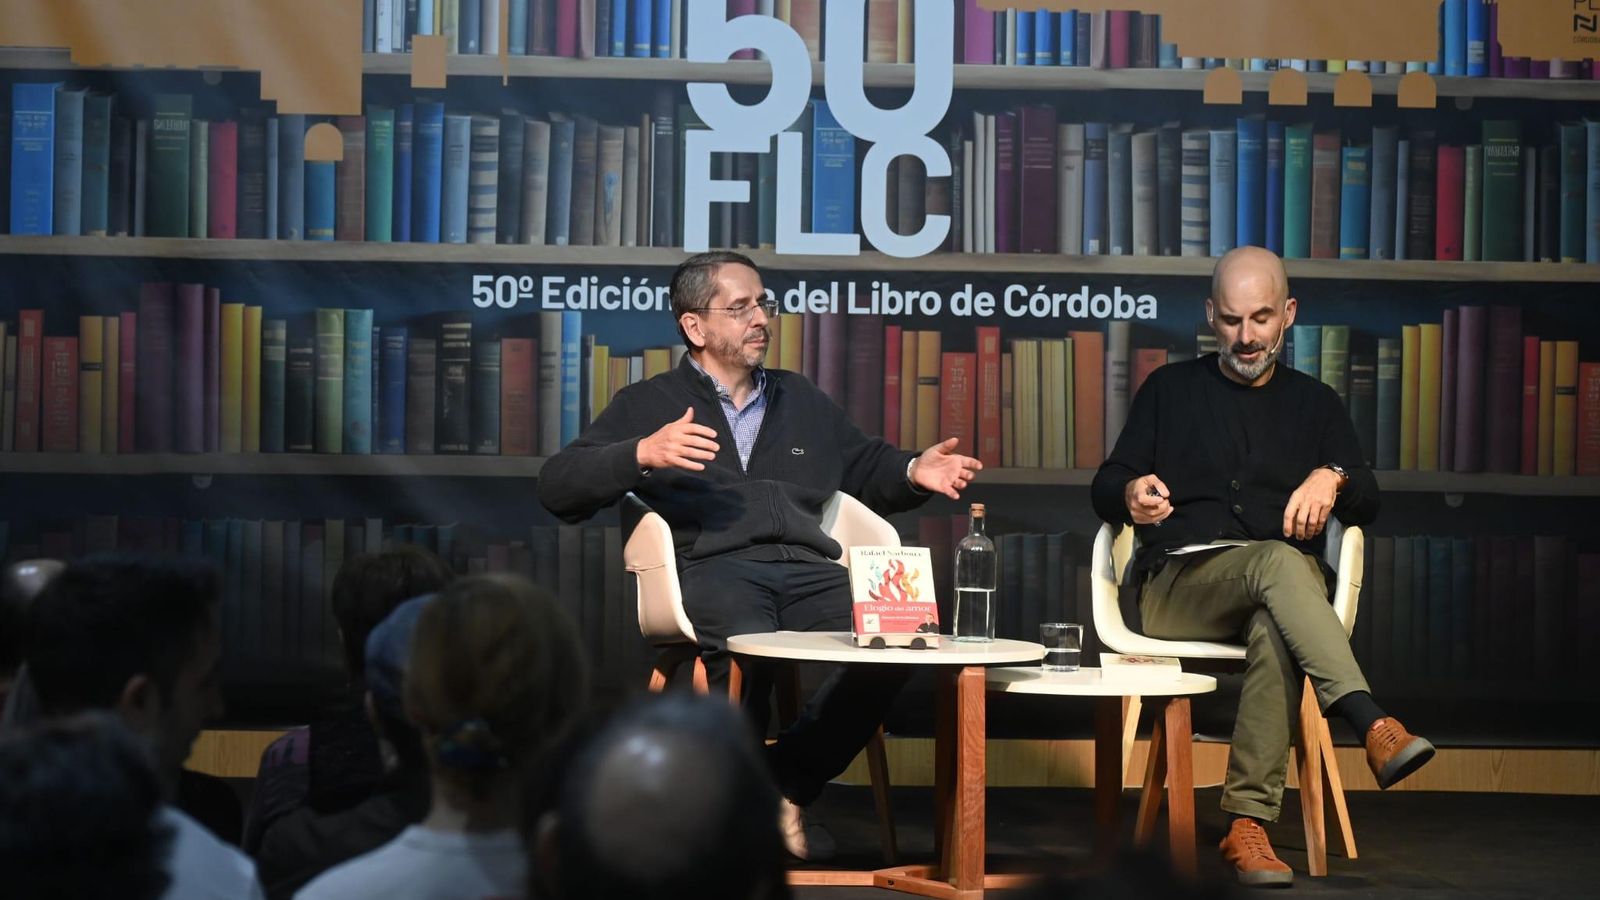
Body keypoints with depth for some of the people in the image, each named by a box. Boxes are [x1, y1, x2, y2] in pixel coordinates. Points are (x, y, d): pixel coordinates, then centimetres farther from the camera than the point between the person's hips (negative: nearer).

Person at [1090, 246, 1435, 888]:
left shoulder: (1315, 403, 22)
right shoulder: (1170, 390, 20)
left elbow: (1367, 506, 12)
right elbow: (1105, 488, 12)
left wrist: (1333, 478, -12)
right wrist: (1129, 494, -13)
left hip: (1287, 587, 1)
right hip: (1177, 585, -1)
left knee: (1275, 629, -39)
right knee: (1280, 562, -36)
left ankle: (1248, 823, -43)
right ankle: (1371, 724, -54)